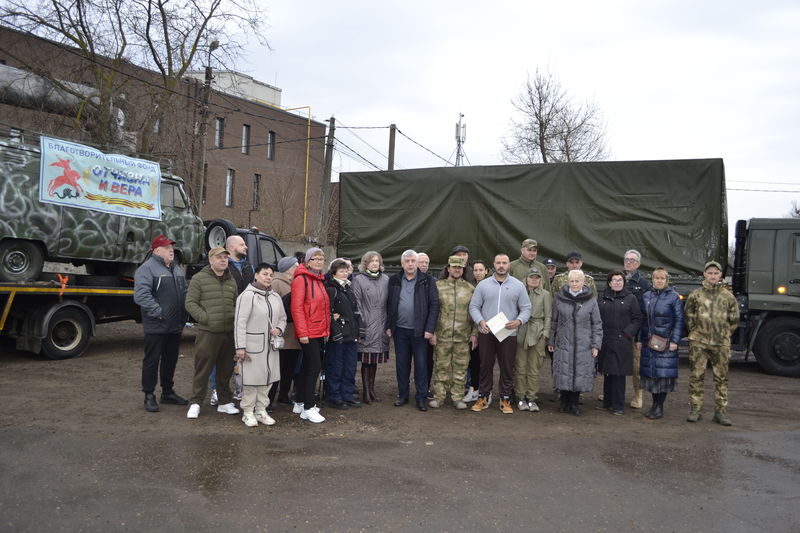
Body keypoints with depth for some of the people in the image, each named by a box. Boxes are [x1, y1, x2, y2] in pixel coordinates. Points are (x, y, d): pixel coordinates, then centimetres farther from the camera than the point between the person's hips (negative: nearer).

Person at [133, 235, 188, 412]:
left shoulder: (177, 269, 15)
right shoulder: (147, 268, -11)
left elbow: (185, 293, 22)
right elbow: (141, 295, -21)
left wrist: (183, 316, 11)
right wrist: (159, 312, -21)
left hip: (175, 326, 8)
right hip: (156, 327, -8)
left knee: (171, 360, 16)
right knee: (152, 361, 2)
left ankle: (168, 392, 29)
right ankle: (149, 396, 11)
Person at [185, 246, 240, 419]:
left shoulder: (231, 281, 15)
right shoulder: (199, 279, -2)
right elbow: (190, 303, -6)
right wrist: (205, 318, -14)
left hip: (229, 333, 5)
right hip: (207, 333, -5)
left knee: (226, 370, 13)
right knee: (202, 369, -1)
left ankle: (225, 402, 24)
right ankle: (195, 403, 10)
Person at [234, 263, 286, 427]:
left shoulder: (275, 297, 13)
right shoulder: (247, 295, -8)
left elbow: (282, 318, 22)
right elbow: (240, 323, -12)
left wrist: (279, 329, -1)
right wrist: (240, 347, -15)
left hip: (271, 346, 7)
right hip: (253, 345, -6)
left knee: (267, 378, 12)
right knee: (251, 379, -1)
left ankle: (261, 410, 25)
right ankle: (248, 412, 13)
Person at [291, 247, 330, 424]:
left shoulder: (320, 280, 15)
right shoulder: (301, 279, -11)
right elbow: (296, 308, -16)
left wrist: (326, 328, 14)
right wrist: (302, 332, -19)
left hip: (319, 332, 8)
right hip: (308, 333, -8)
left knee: (307, 367, 15)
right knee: (314, 366, -9)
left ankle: (300, 403, 25)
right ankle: (308, 409, -2)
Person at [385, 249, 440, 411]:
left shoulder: (428, 281, -3)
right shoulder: (394, 281, 5)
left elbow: (434, 305, -6)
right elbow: (389, 304, 8)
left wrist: (429, 329, -11)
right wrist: (389, 326, 2)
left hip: (420, 331, -3)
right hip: (400, 330, 3)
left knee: (421, 364, 2)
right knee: (401, 364, 11)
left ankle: (421, 397, 12)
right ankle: (402, 395, 23)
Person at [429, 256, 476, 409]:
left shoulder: (470, 288, 7)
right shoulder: (438, 286, 4)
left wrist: (474, 333, 1)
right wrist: (432, 332, -4)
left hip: (463, 336, 1)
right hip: (442, 335, -1)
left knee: (461, 367, 6)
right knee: (441, 366, 4)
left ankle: (458, 397, 16)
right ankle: (439, 396, 15)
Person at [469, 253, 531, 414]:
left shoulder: (518, 285, 2)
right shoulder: (483, 284, 4)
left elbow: (526, 308, 2)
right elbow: (474, 306, 4)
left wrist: (519, 321, -17)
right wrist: (480, 321, -13)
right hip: (486, 333, 1)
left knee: (507, 368, 5)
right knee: (485, 366, 9)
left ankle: (505, 399, 17)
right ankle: (483, 397, 20)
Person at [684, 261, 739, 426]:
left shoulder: (728, 296, 6)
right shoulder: (695, 295, 2)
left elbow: (734, 320, 12)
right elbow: (688, 316, 7)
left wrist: (724, 335, 8)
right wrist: (695, 333, 4)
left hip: (721, 344, 1)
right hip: (698, 343, -1)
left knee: (721, 378, 6)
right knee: (696, 376, 1)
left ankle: (721, 411, 15)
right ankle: (695, 409, 10)